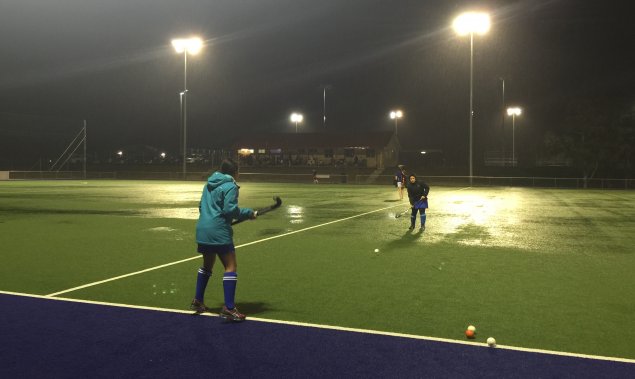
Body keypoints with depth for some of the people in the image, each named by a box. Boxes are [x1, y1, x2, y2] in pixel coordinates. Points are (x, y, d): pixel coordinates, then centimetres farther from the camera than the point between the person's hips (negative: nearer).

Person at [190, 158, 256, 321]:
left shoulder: (209, 184, 16)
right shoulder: (230, 186, -9)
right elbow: (230, 209, -16)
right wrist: (249, 213, -6)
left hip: (202, 229, 9)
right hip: (219, 231, -9)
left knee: (207, 264, 23)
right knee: (231, 266, -4)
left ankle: (198, 301, 29)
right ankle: (228, 308, -9)